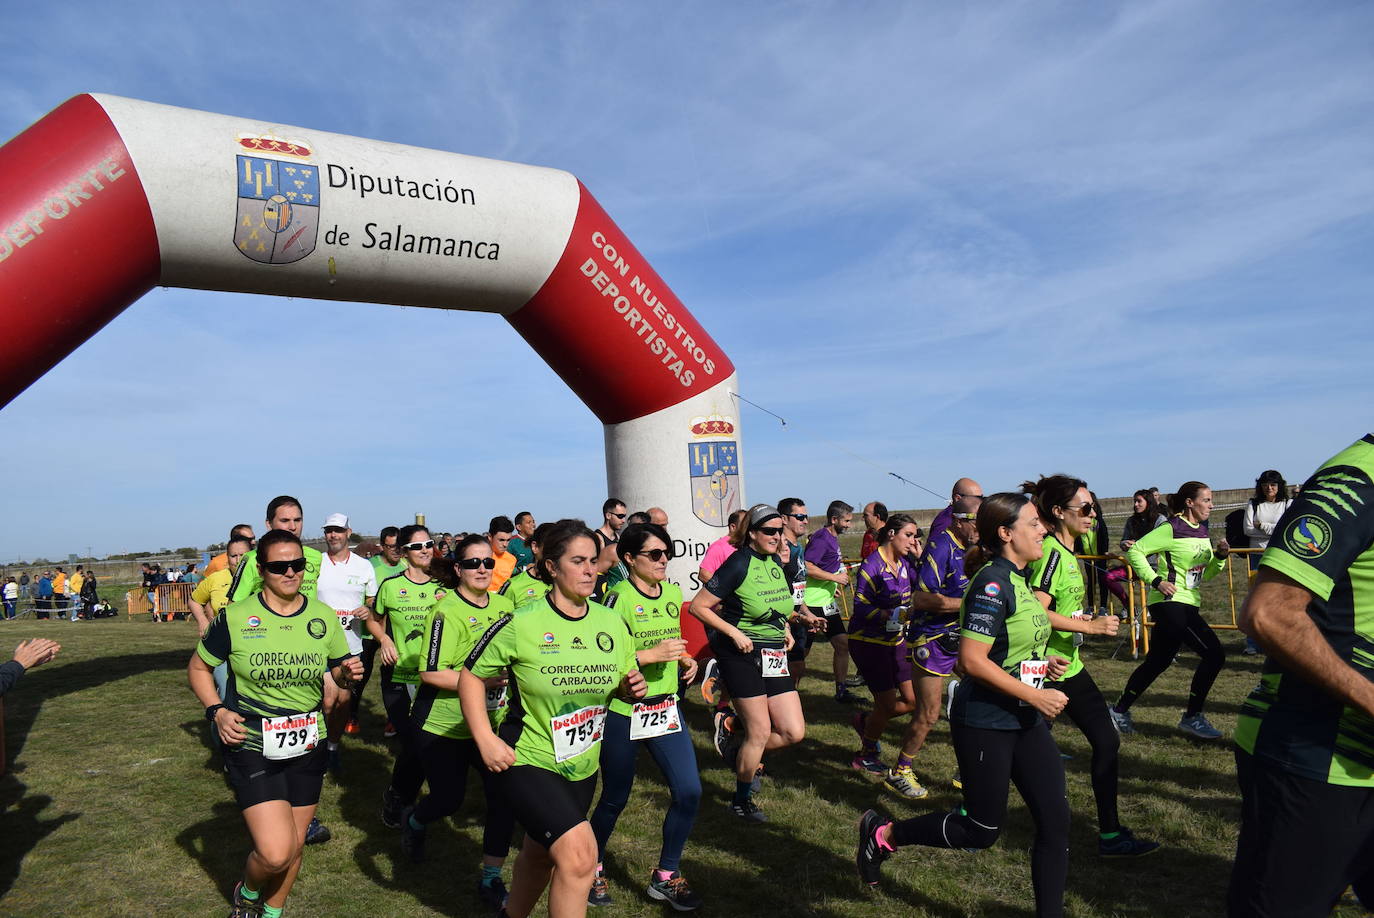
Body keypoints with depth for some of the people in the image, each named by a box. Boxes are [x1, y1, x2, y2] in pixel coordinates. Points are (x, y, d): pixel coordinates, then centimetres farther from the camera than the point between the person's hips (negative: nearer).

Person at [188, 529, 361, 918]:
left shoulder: (323, 617, -1)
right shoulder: (235, 618, -9)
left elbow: (339, 671, 9)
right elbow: (198, 668, 4)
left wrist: (347, 672, -14)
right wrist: (217, 711, -11)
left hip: (307, 747, 4)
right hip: (252, 747, -3)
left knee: (294, 845, 15)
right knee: (275, 852, -14)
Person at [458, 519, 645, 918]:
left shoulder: (612, 623, -2)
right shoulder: (521, 624, -17)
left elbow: (623, 685, 10)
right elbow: (471, 676, -8)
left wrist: (632, 689, -13)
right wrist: (486, 740, -17)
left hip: (582, 767, 6)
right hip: (528, 761, -6)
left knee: (540, 855, 24)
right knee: (579, 854, -22)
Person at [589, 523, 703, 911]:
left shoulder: (673, 593, 5)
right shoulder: (619, 598, -15)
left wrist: (685, 661, 2)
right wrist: (649, 655, -25)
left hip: (665, 708, 6)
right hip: (622, 712, -6)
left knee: (689, 791, -2)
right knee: (615, 799, 10)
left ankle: (665, 877, 19)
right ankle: (593, 868, 37)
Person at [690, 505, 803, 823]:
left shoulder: (775, 563, 9)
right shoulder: (739, 564, -14)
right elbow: (698, 606, -15)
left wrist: (785, 629, 10)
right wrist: (734, 632, -19)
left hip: (774, 656, 7)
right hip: (742, 654, -7)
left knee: (794, 731, 2)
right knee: (761, 731, -2)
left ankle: (740, 749, 28)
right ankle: (742, 801, 20)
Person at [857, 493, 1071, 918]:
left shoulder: (1018, 580, 9)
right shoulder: (991, 583, -20)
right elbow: (973, 660, -25)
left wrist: (1040, 663, 6)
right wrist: (1034, 695, -21)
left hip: (1025, 721, 9)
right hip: (984, 723, -8)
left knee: (1055, 818, 5)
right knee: (982, 830, 3)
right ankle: (884, 834, 22)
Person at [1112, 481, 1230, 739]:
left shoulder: (1202, 531, 14)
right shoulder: (1171, 529, -12)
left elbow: (1206, 574, 20)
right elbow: (1134, 552, -15)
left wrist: (1220, 556, 1)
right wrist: (1156, 580, -20)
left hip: (1186, 605, 9)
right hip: (1169, 602, -9)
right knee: (1214, 653, -11)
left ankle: (1119, 711, 15)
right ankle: (1192, 717, 1)